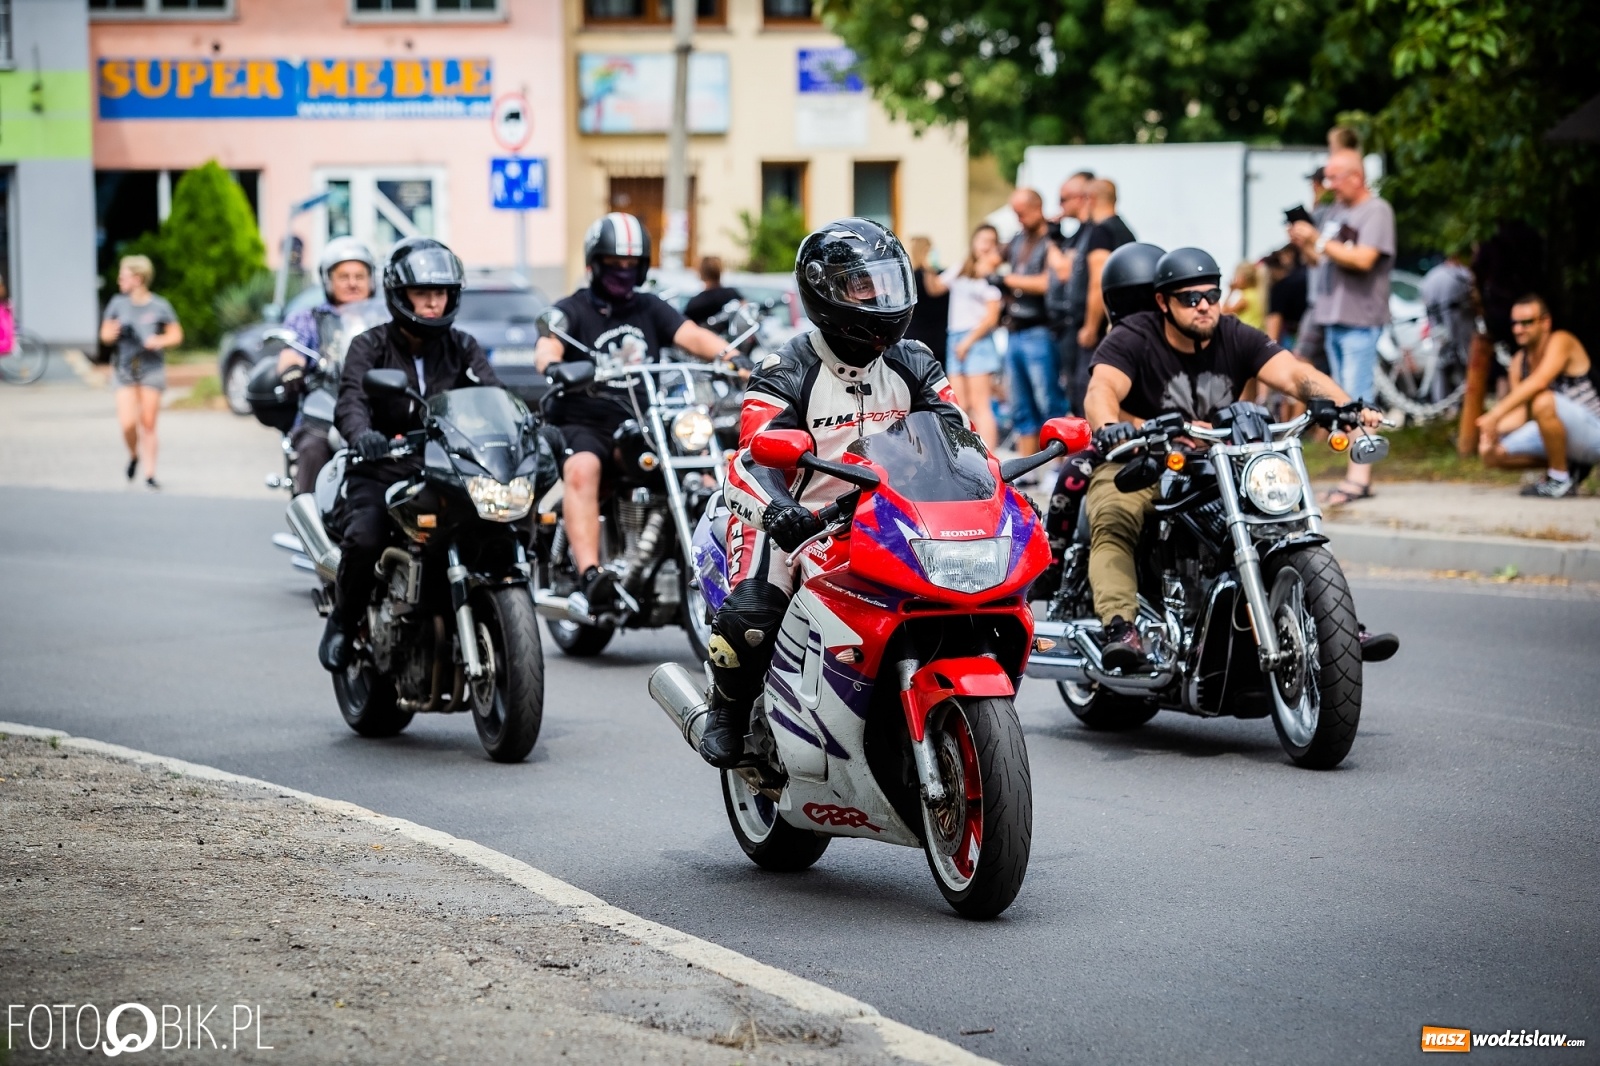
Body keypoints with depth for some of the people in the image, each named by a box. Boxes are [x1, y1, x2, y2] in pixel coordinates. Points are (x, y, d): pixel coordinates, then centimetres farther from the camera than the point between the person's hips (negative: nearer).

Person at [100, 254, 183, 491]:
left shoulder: (159, 307, -3)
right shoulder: (118, 303, 2)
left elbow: (176, 335, 6)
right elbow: (105, 334, 11)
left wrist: (160, 341, -13)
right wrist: (112, 333, -12)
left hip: (152, 367, -1)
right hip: (125, 368, 1)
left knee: (148, 424, 0)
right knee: (128, 423, -11)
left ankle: (150, 474, 10)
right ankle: (133, 456, 20)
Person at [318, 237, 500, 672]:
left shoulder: (462, 348, 13)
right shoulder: (370, 346, 4)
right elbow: (350, 400, -14)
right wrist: (361, 434, -38)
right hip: (382, 470, -2)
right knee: (364, 538, -30)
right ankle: (343, 621, -4)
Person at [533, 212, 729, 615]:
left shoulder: (650, 309, 19)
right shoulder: (572, 310, 7)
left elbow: (692, 336, 3)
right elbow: (547, 347, -14)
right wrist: (553, 367, -39)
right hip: (585, 425, -4)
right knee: (582, 469, -36)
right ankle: (590, 575, -48)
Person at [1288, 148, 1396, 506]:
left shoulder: (1377, 211, -7)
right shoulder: (1337, 211, 17)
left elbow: (1363, 259, -20)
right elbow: (1319, 259, 21)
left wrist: (1319, 240, -16)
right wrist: (1304, 245, 0)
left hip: (1360, 319, -8)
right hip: (1333, 318, 8)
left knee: (1357, 398, -11)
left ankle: (1359, 476, -13)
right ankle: (1357, 475, 12)